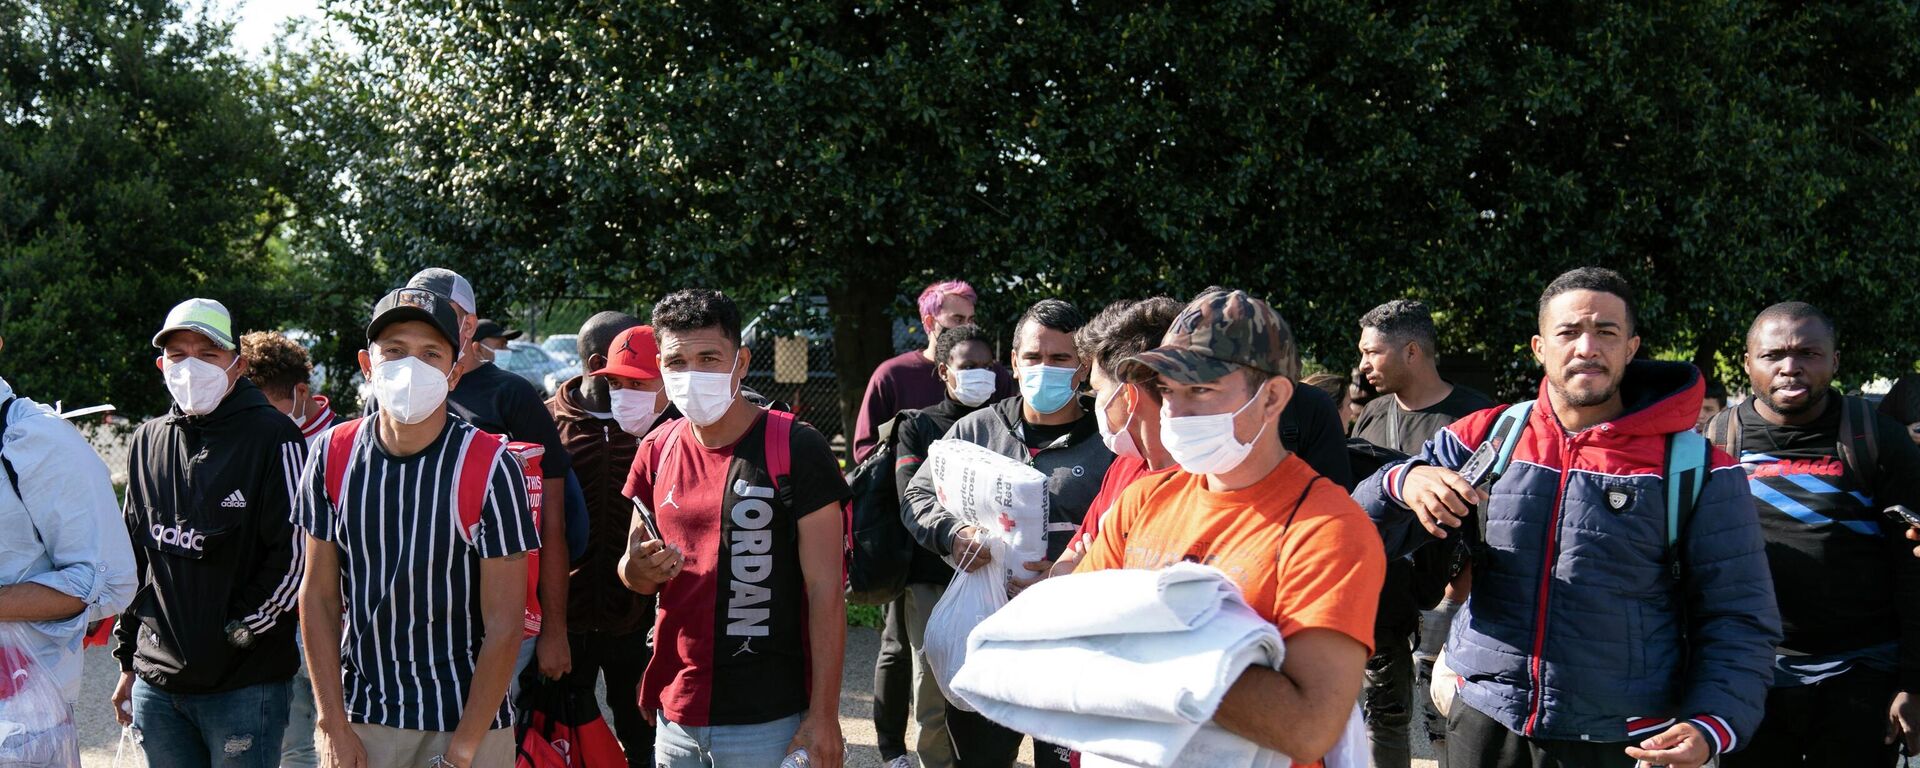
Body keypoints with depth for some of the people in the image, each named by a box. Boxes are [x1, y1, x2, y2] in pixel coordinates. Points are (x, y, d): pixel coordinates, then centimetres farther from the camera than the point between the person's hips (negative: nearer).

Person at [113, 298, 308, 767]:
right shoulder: (147, 442, 12)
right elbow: (133, 559, 18)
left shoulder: (273, 437, -7)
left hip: (245, 684, -5)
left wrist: (237, 635, -10)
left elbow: (296, 556, -11)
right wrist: (128, 658, 16)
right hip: (156, 684, 5)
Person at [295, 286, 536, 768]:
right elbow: (319, 595, 1)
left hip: (469, 719, -3)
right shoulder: (333, 455, -3)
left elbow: (504, 623, -12)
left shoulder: (490, 467, -13)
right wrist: (333, 726, -3)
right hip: (361, 718, 3)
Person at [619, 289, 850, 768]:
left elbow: (825, 590, -11)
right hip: (675, 714, 5)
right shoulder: (657, 451, 5)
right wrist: (638, 569, -8)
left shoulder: (796, 449, -11)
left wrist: (823, 715, -15)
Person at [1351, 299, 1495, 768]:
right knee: (1384, 715, 11)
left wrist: (1453, 602, -17)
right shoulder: (1372, 416, 11)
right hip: (1377, 598, 6)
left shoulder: (1473, 415, -7)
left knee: (1443, 721, -7)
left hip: (1439, 597, -6)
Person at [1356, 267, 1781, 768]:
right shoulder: (1486, 440, 3)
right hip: (1484, 727, 2)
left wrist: (1710, 726, -19)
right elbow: (1361, 533, 1)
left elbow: (1738, 620, -2)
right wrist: (1403, 483, -21)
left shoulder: (1696, 472, -3)